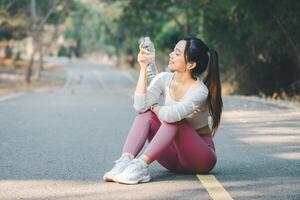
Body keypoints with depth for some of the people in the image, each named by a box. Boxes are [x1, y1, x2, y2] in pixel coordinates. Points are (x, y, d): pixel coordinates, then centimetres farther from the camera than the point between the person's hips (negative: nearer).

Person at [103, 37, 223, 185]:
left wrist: (154, 107, -15)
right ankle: (125, 161, -33)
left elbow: (172, 114, -37)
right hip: (175, 157, 5)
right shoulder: (164, 79, -4)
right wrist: (143, 67, -19)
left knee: (172, 118, -30)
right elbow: (140, 106, -19)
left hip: (201, 157, -5)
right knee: (146, 113, -16)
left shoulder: (200, 90, -21)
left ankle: (141, 165, -37)